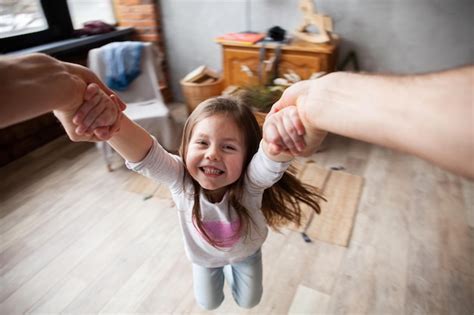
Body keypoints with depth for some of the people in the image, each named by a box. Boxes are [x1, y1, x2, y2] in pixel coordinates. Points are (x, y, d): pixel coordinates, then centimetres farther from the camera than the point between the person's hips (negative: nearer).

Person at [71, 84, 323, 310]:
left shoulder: (251, 181, -42)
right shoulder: (179, 178, -38)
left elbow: (272, 159, -64)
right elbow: (144, 155, -56)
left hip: (245, 251, 0)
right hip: (204, 254, 1)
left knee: (248, 301, 21)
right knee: (209, 303, 23)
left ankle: (232, 270, 52)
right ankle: (219, 271, 53)